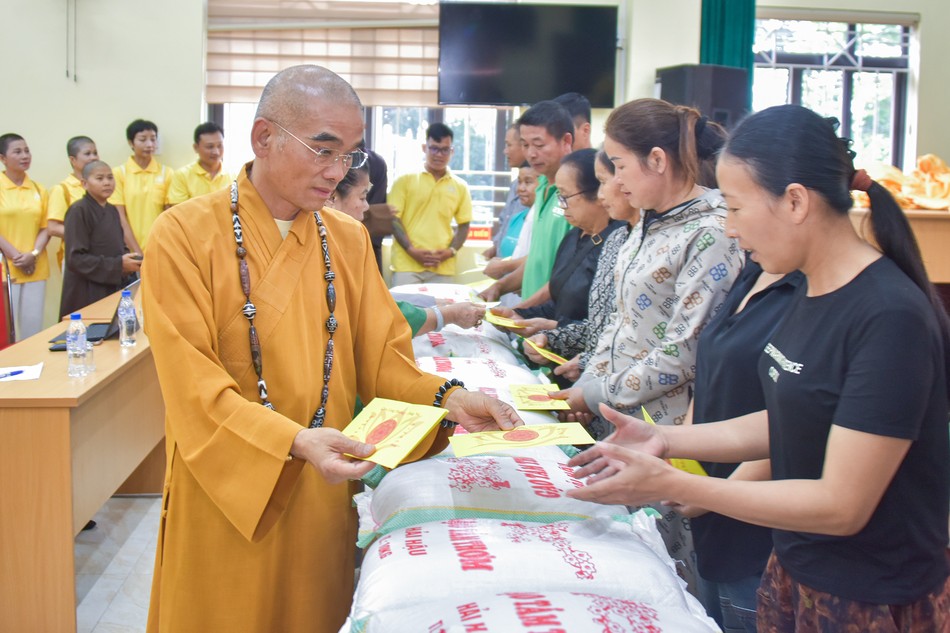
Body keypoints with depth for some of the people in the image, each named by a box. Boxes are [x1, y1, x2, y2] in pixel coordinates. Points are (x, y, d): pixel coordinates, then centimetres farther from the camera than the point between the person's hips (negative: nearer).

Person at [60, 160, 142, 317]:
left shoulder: (113, 211, 12)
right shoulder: (78, 211, -12)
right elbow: (75, 258, -17)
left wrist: (128, 261, -4)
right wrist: (118, 265, -19)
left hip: (114, 289, 7)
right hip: (87, 295, -7)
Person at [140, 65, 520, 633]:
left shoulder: (349, 239, 4)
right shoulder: (185, 235, -11)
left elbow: (380, 358, 4)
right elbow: (195, 388, -16)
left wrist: (444, 398, -15)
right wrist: (295, 441, -29)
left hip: (324, 497, 4)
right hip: (226, 498, -4)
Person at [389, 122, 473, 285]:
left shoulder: (460, 186, 11)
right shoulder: (405, 180, 4)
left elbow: (464, 225, 14)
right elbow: (393, 218, 0)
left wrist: (451, 251, -4)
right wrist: (411, 250, -11)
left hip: (442, 267, 2)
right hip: (407, 263, -2)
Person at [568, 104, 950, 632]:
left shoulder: (890, 317, -25)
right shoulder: (814, 292, 1)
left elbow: (842, 504, -24)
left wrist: (672, 485, -24)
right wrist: (666, 440, 0)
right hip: (795, 572, 7)